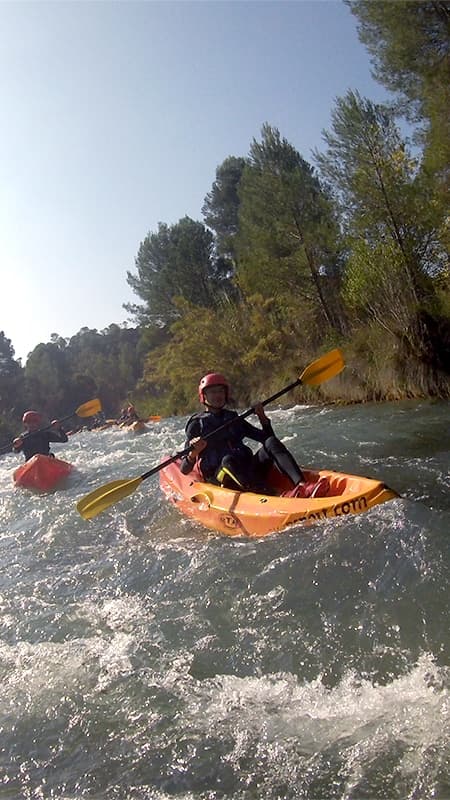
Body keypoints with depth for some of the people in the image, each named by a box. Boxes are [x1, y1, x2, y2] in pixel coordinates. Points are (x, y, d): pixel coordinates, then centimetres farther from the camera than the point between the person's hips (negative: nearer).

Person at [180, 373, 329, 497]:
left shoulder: (233, 419, 21)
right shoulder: (197, 424, 7)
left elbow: (266, 437, 19)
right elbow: (185, 470, 1)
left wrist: (262, 418, 2)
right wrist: (193, 453, -20)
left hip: (248, 472, 5)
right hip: (219, 479, -4)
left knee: (271, 443, -16)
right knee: (228, 460, -35)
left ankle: (302, 486, -40)